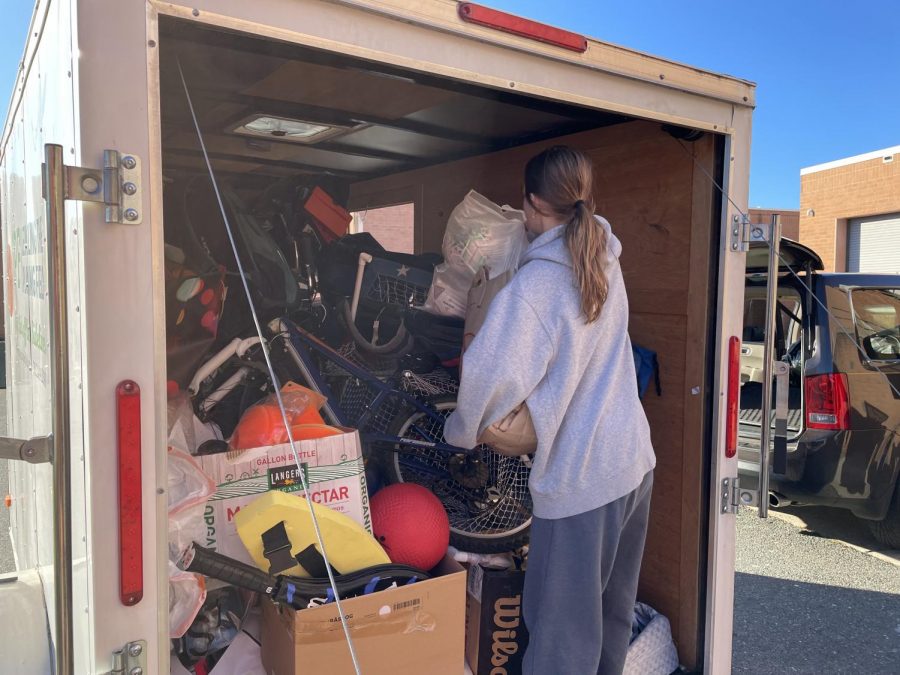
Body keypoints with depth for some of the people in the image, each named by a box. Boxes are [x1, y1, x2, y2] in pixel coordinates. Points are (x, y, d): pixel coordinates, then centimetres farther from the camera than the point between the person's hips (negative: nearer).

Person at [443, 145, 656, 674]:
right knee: (615, 612, 23)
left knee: (564, 630, 7)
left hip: (579, 478, -8)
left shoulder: (536, 283, -18)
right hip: (633, 461, 8)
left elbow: (494, 373, -28)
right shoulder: (606, 261, 7)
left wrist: (463, 430, -9)